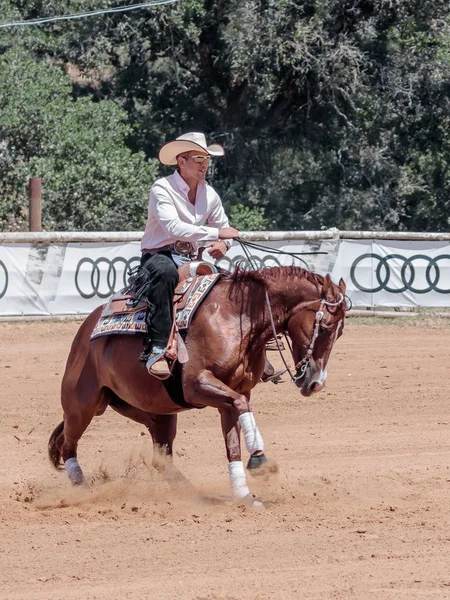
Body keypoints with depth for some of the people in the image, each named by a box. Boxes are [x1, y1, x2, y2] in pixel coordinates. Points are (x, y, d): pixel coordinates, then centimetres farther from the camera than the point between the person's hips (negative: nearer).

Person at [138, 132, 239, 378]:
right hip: (158, 256, -7)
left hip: (190, 260, 7)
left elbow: (224, 229, 19)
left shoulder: (210, 195, 10)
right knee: (165, 271, -41)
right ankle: (156, 350, -46)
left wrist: (222, 244, -7)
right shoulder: (162, 189, -11)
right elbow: (174, 227, -24)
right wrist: (216, 233, -25)